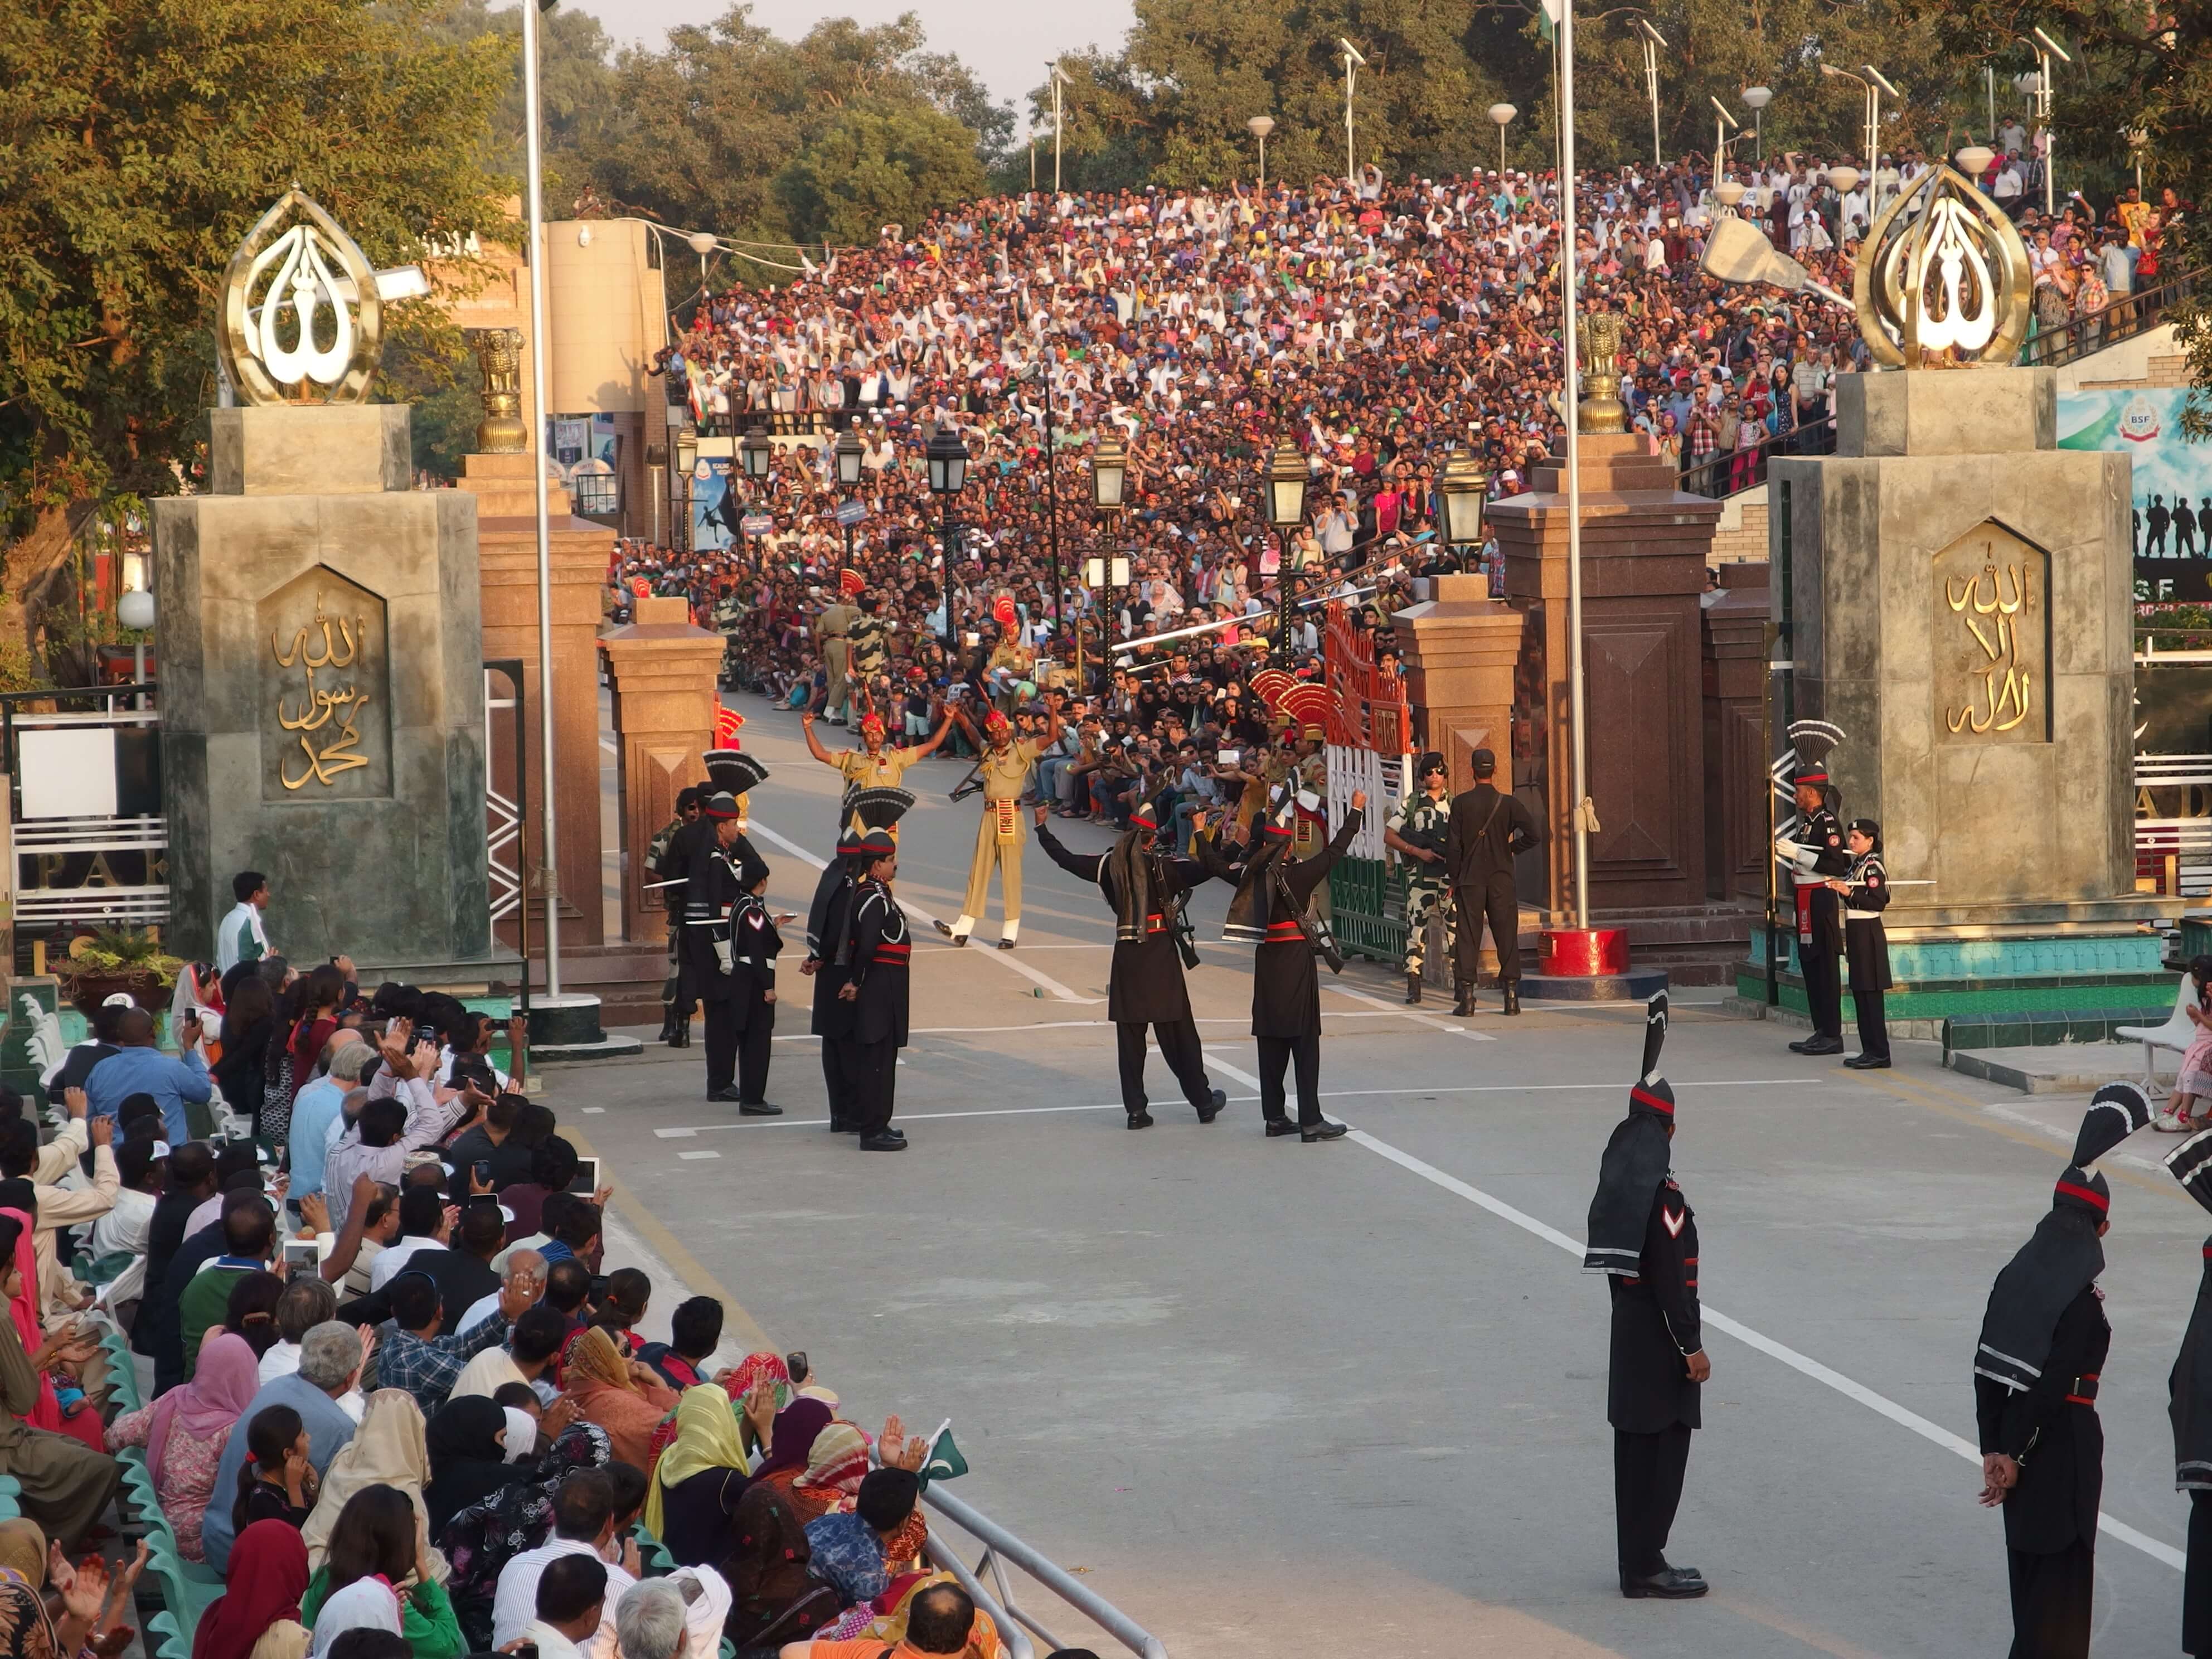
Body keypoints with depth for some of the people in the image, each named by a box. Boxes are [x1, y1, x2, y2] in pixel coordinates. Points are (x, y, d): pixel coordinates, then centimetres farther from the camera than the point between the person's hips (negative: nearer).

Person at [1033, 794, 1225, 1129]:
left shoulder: (1111, 864, 0)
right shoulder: (1162, 865, -10)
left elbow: (1067, 860, 12)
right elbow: (1205, 869, -25)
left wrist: (1042, 828, 25)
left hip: (1127, 956, 3)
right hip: (1161, 954, -3)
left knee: (1130, 1035, 7)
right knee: (1178, 1033, 5)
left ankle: (1136, 1108, 5)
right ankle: (1203, 1101, 14)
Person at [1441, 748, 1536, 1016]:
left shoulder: (1461, 803, -5)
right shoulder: (1508, 802, -3)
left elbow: (1453, 845, -4)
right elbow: (1532, 834, -9)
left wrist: (1454, 878, 6)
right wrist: (1510, 848, 8)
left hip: (1470, 881, -1)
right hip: (1502, 880, 1)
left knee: (1468, 937, 2)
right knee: (1507, 937, 6)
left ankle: (1466, 996, -3)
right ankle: (1511, 995, 4)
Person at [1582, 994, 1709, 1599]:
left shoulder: (1620, 1177, 3)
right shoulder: (1663, 1197, -21)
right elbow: (1671, 1279, -21)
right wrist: (1692, 1346, -19)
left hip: (1628, 1336, 9)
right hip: (1659, 1343, -9)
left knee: (1637, 1446, 14)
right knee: (1664, 1447, -4)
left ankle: (1638, 1561, 19)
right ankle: (1646, 1566, -3)